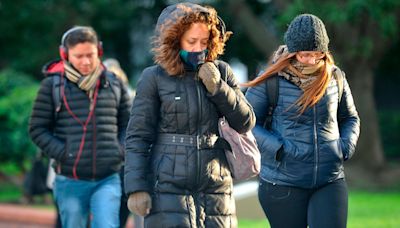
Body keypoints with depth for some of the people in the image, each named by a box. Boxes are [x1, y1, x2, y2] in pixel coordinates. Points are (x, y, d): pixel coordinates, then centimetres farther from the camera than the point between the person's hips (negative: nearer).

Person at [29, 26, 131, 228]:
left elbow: (128, 124, 16)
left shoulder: (114, 84, 8)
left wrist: (121, 151, -1)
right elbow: (37, 129, 1)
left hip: (108, 179, 1)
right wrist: (62, 154, -10)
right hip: (70, 181, -1)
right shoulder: (53, 85, 0)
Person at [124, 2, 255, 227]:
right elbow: (137, 137, -3)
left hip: (215, 188, 4)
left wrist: (217, 88, -7)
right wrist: (136, 188, -10)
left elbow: (246, 123, 7)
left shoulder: (221, 72, 8)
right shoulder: (154, 78, -2)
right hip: (168, 189, -4)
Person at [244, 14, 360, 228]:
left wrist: (346, 146, 0)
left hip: (330, 181, 2)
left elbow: (350, 118, 19)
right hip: (283, 184, -2)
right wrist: (278, 148, -15)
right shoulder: (269, 81, -6)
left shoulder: (335, 78, 4)